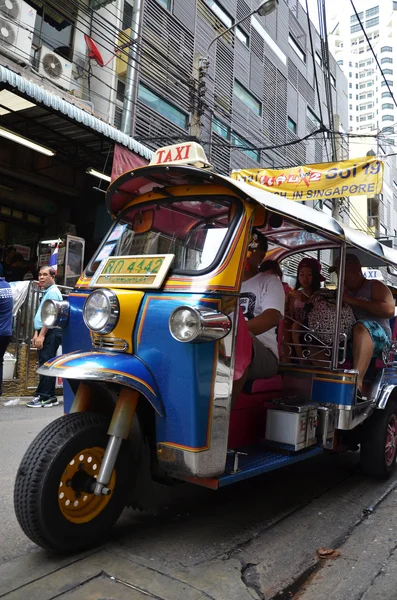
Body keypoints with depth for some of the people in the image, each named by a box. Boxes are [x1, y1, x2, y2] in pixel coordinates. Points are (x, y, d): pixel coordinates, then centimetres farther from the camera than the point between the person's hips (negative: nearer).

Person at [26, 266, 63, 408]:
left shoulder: (53, 292, -10)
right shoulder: (47, 292, 22)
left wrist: (41, 335, -21)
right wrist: (36, 334, 18)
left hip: (50, 333, -10)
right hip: (45, 333, 10)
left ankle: (43, 396, -7)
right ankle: (50, 397, 14)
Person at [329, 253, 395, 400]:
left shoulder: (374, 286, 10)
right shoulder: (343, 292, 26)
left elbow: (389, 311, -9)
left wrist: (354, 301, -12)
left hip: (378, 338, -5)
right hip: (346, 339, 5)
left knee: (361, 326, -39)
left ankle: (357, 383, -53)